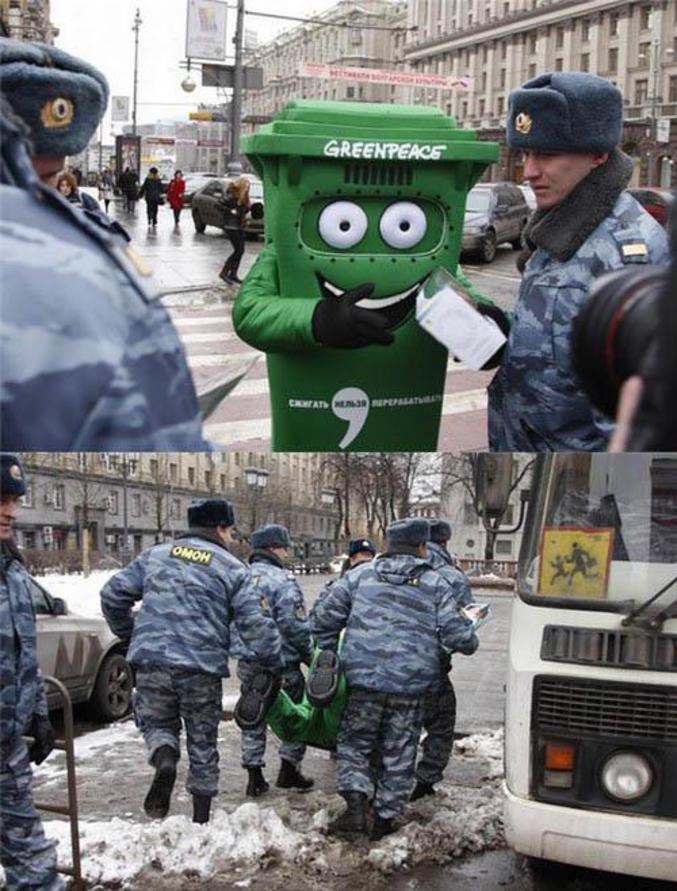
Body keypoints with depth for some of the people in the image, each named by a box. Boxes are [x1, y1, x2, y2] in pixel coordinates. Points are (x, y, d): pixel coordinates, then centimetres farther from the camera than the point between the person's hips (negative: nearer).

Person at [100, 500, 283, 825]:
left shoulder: (155, 555, 13)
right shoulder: (232, 568, 4)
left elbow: (113, 594, 13)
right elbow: (256, 623, -3)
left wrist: (128, 635, 27)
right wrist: (275, 665, 9)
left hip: (152, 661, 2)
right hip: (202, 668, -1)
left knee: (156, 722, 22)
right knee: (203, 743, 14)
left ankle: (164, 759, -11)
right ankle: (201, 818, 19)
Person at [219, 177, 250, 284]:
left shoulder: (242, 198, 10)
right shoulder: (231, 196, -15)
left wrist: (248, 207, 1)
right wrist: (230, 211, -19)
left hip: (239, 226, 9)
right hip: (231, 226, -9)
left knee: (240, 250, 7)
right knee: (238, 250, -10)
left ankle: (233, 274, 15)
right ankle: (224, 273, -3)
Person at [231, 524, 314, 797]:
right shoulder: (282, 581, -14)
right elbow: (294, 625, -18)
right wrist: (309, 652, -4)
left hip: (247, 663, 6)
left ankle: (255, 777, 16)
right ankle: (289, 769, 15)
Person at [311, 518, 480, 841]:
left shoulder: (360, 575, 6)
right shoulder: (435, 585, 3)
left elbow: (323, 616, 5)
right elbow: (457, 636, 0)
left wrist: (328, 655, 17)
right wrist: (469, 639, 23)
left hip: (364, 680, 1)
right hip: (411, 685, 0)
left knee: (354, 742, 14)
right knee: (398, 754, 11)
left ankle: (355, 805, 0)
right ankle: (385, 817, 16)